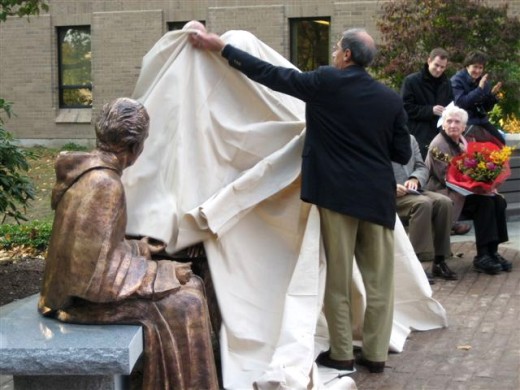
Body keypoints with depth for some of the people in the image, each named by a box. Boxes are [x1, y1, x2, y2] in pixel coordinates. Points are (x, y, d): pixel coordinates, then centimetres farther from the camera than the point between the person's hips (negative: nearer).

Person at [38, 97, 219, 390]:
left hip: (82, 282, 9)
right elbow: (97, 273, -24)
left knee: (188, 285, 10)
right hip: (85, 296, -9)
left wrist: (137, 249, 16)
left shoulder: (88, 168, 3)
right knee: (181, 303, -8)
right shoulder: (104, 184, -25)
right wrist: (162, 272, -15)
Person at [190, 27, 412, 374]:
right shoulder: (391, 99, 3)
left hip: (338, 192, -3)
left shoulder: (326, 82, -7)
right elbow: (403, 153, 6)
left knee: (338, 277, 6)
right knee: (379, 278, 9)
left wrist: (220, 47, 2)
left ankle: (342, 354, 12)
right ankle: (376, 354, 14)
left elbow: (270, 75, -4)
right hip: (378, 196, 3)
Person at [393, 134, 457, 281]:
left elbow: (422, 167, 15)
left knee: (444, 202, -20)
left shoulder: (410, 139, 20)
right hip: (388, 195, -6)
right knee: (422, 203, -33)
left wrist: (415, 179, -8)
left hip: (412, 191, 6)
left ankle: (439, 261, -16)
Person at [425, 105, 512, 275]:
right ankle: (482, 256, -23)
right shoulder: (438, 145, -12)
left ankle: (492, 251, -8)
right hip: (443, 193, -8)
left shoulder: (462, 142, 12)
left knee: (498, 201, -11)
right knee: (485, 202, -26)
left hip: (462, 190, 8)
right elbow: (448, 178, -18)